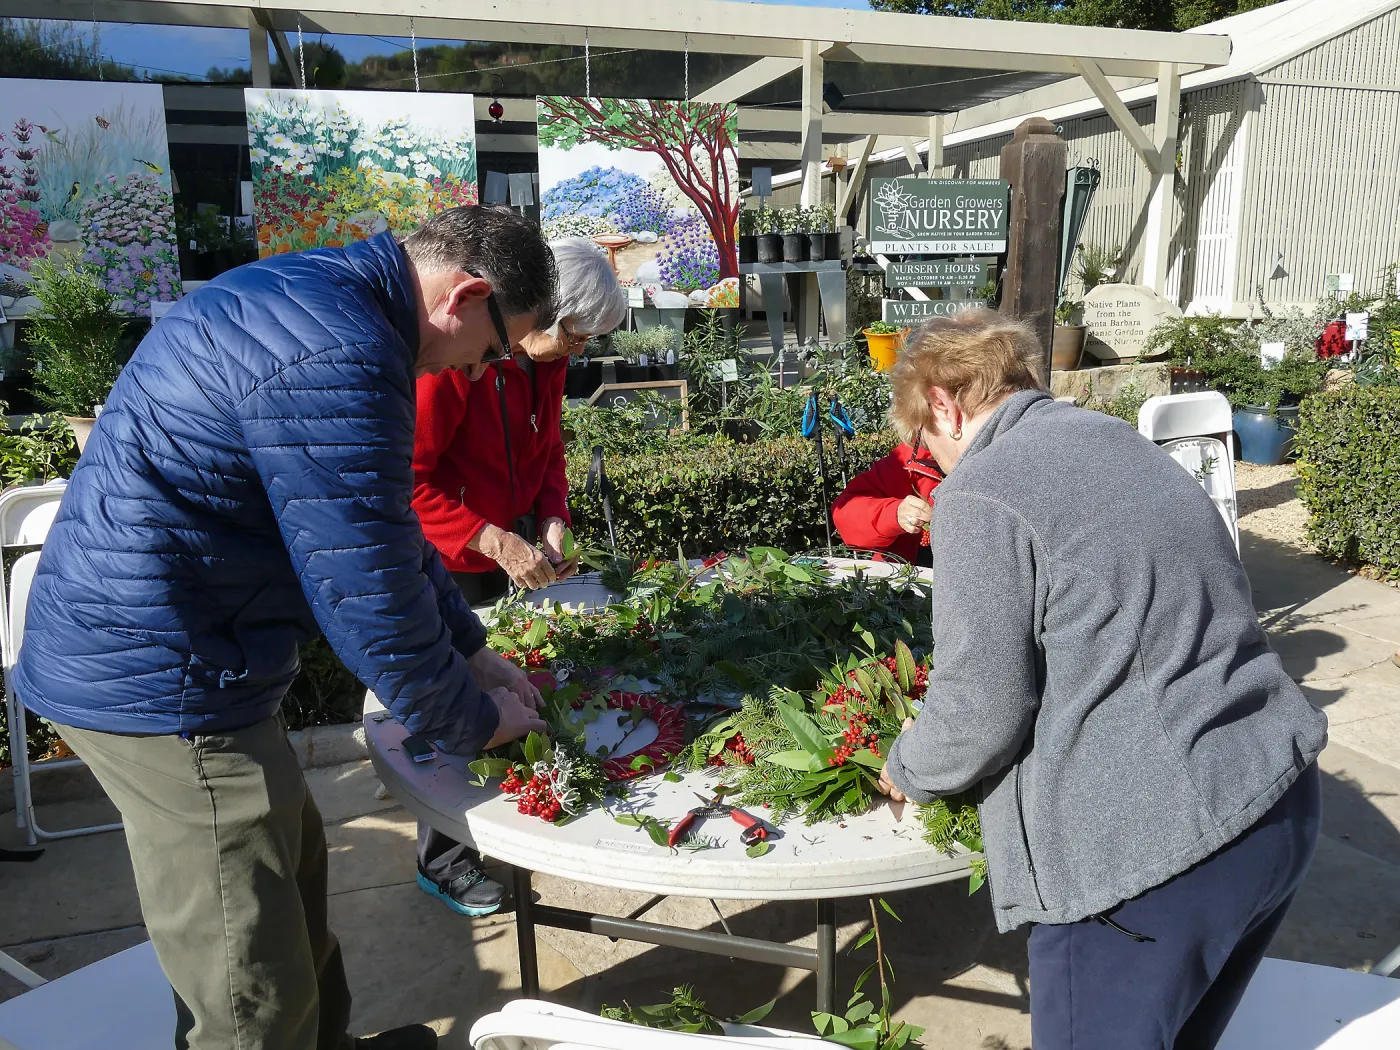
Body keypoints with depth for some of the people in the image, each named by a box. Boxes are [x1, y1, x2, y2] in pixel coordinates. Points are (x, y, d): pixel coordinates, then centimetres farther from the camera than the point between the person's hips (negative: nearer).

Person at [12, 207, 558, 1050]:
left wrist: (473, 652, 17)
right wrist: (471, 721, -4)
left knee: (293, 863, 25)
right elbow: (369, 592, -21)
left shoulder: (319, 294, 10)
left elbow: (384, 527, 16)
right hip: (164, 684, -11)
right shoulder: (338, 363, -25)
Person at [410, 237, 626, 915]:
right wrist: (492, 539, -31)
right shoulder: (451, 360, -26)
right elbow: (407, 480, -26)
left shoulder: (546, 359, 1)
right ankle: (441, 862, 20)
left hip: (499, 556, 7)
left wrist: (553, 522, -5)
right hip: (439, 566, -7)